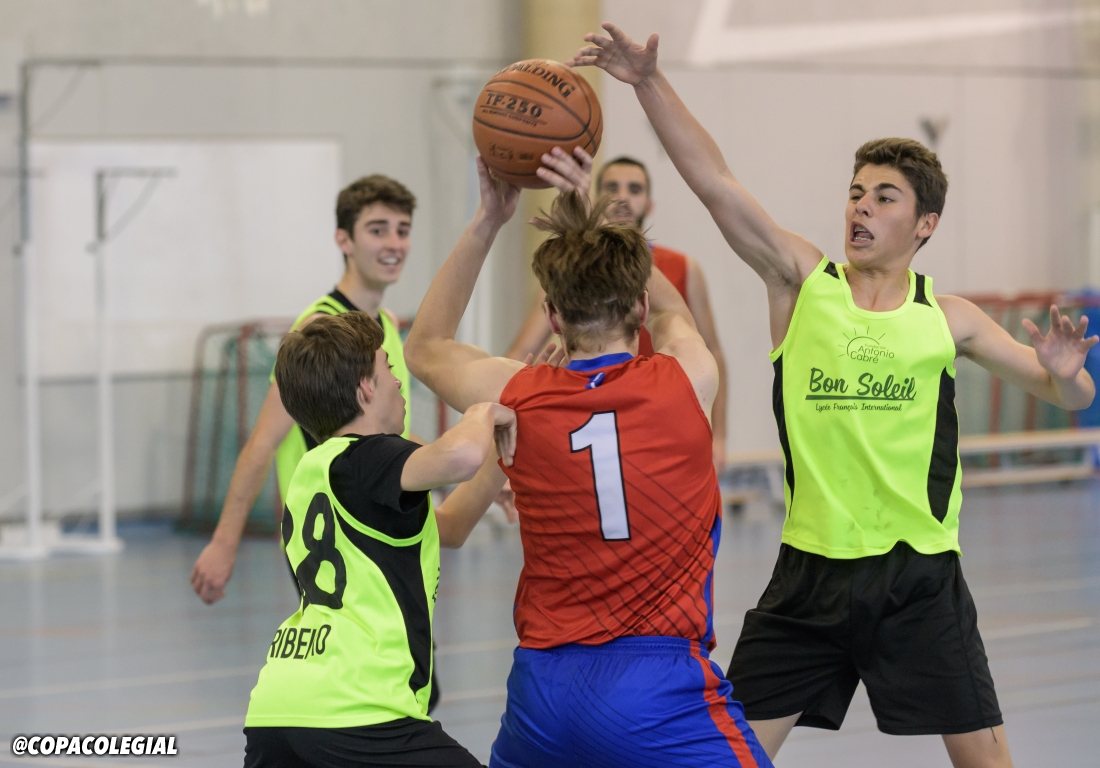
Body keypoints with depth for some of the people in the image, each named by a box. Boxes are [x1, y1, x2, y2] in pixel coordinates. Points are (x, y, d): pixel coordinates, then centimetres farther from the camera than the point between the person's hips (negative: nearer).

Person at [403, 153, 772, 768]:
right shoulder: (688, 382, -2)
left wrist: (488, 221, 23)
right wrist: (590, 210, 26)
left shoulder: (514, 398, 3)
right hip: (656, 684, -4)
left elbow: (424, 346, 26)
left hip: (543, 687, 4)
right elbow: (670, 311, 25)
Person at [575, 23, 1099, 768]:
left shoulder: (948, 318, 2)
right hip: (813, 571, 0)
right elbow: (713, 180, -9)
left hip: (919, 574, 0)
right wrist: (649, 82, -19)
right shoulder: (803, 280, 1)